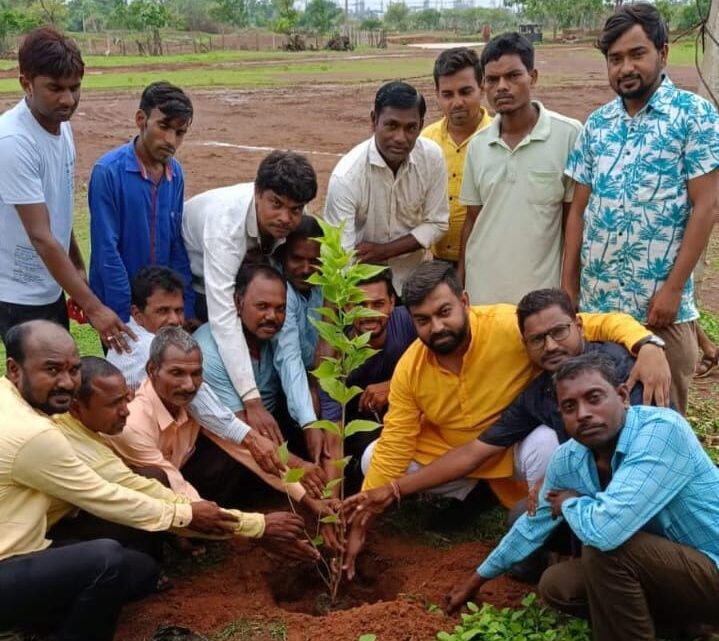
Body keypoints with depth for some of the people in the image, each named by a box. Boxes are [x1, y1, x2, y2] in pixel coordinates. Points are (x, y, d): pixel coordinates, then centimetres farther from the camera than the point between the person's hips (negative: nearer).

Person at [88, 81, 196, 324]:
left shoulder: (175, 173, -1)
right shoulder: (108, 172, -17)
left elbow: (178, 244, 4)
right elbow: (107, 251, -18)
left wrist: (186, 310, 0)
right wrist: (128, 317, -18)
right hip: (118, 307, -5)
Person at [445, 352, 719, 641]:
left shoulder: (661, 430, -29)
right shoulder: (568, 460, -5)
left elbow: (606, 529, -40)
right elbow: (532, 525, 13)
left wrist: (568, 502, -16)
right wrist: (476, 580, 23)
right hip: (660, 566, 8)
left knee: (605, 545, -26)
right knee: (555, 585, 3)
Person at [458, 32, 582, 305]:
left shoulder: (569, 135, -8)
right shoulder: (477, 145, 5)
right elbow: (472, 219, 12)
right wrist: (459, 286, 10)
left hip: (542, 292, -4)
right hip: (482, 292, 4)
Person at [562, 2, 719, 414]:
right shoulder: (596, 125, 10)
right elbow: (579, 210, 12)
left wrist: (673, 288, -14)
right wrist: (567, 287, 7)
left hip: (659, 303, -4)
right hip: (595, 301, 4)